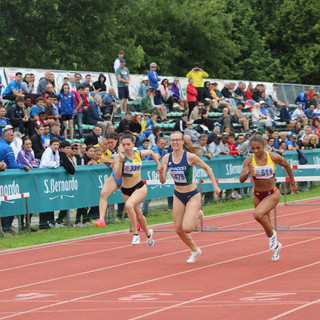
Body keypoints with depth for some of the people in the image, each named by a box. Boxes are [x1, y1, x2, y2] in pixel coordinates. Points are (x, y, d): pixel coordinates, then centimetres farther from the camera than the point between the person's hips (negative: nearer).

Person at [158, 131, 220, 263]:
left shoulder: (190, 157, -18)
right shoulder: (167, 158, -5)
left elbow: (207, 168, -3)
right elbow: (163, 181, -7)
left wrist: (215, 186, -3)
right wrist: (161, 172, -28)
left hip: (193, 196, -5)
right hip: (178, 196, 5)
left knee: (187, 228, -17)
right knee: (179, 230, 6)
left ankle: (197, 215, 18)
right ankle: (195, 250, 32)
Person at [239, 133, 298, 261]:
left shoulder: (274, 158, -15)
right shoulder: (249, 161, -12)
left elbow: (287, 166, 5)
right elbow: (241, 179, -20)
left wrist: (293, 183, 15)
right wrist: (248, 172, -41)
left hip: (272, 194, -4)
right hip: (258, 195, 4)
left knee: (258, 214, -29)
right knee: (266, 224, 18)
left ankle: (272, 234, -3)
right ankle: (276, 246, 47)